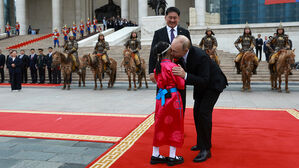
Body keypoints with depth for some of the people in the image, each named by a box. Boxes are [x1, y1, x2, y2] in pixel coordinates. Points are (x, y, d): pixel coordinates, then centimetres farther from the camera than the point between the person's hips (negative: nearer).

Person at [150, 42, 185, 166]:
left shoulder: (157, 67, 7)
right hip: (172, 97, -6)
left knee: (160, 125, 14)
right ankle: (172, 157, 14)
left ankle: (155, 155, 22)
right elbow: (181, 85, -10)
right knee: (174, 126, 6)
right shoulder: (172, 66, -15)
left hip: (161, 98, 7)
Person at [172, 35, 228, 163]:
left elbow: (204, 81, -38)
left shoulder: (200, 57, -38)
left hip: (213, 84, -8)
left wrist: (185, 75, -48)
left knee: (204, 112, -15)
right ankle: (201, 142, 26)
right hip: (201, 84, 8)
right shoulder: (180, 55, -15)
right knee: (197, 112, 10)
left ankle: (206, 149, -6)